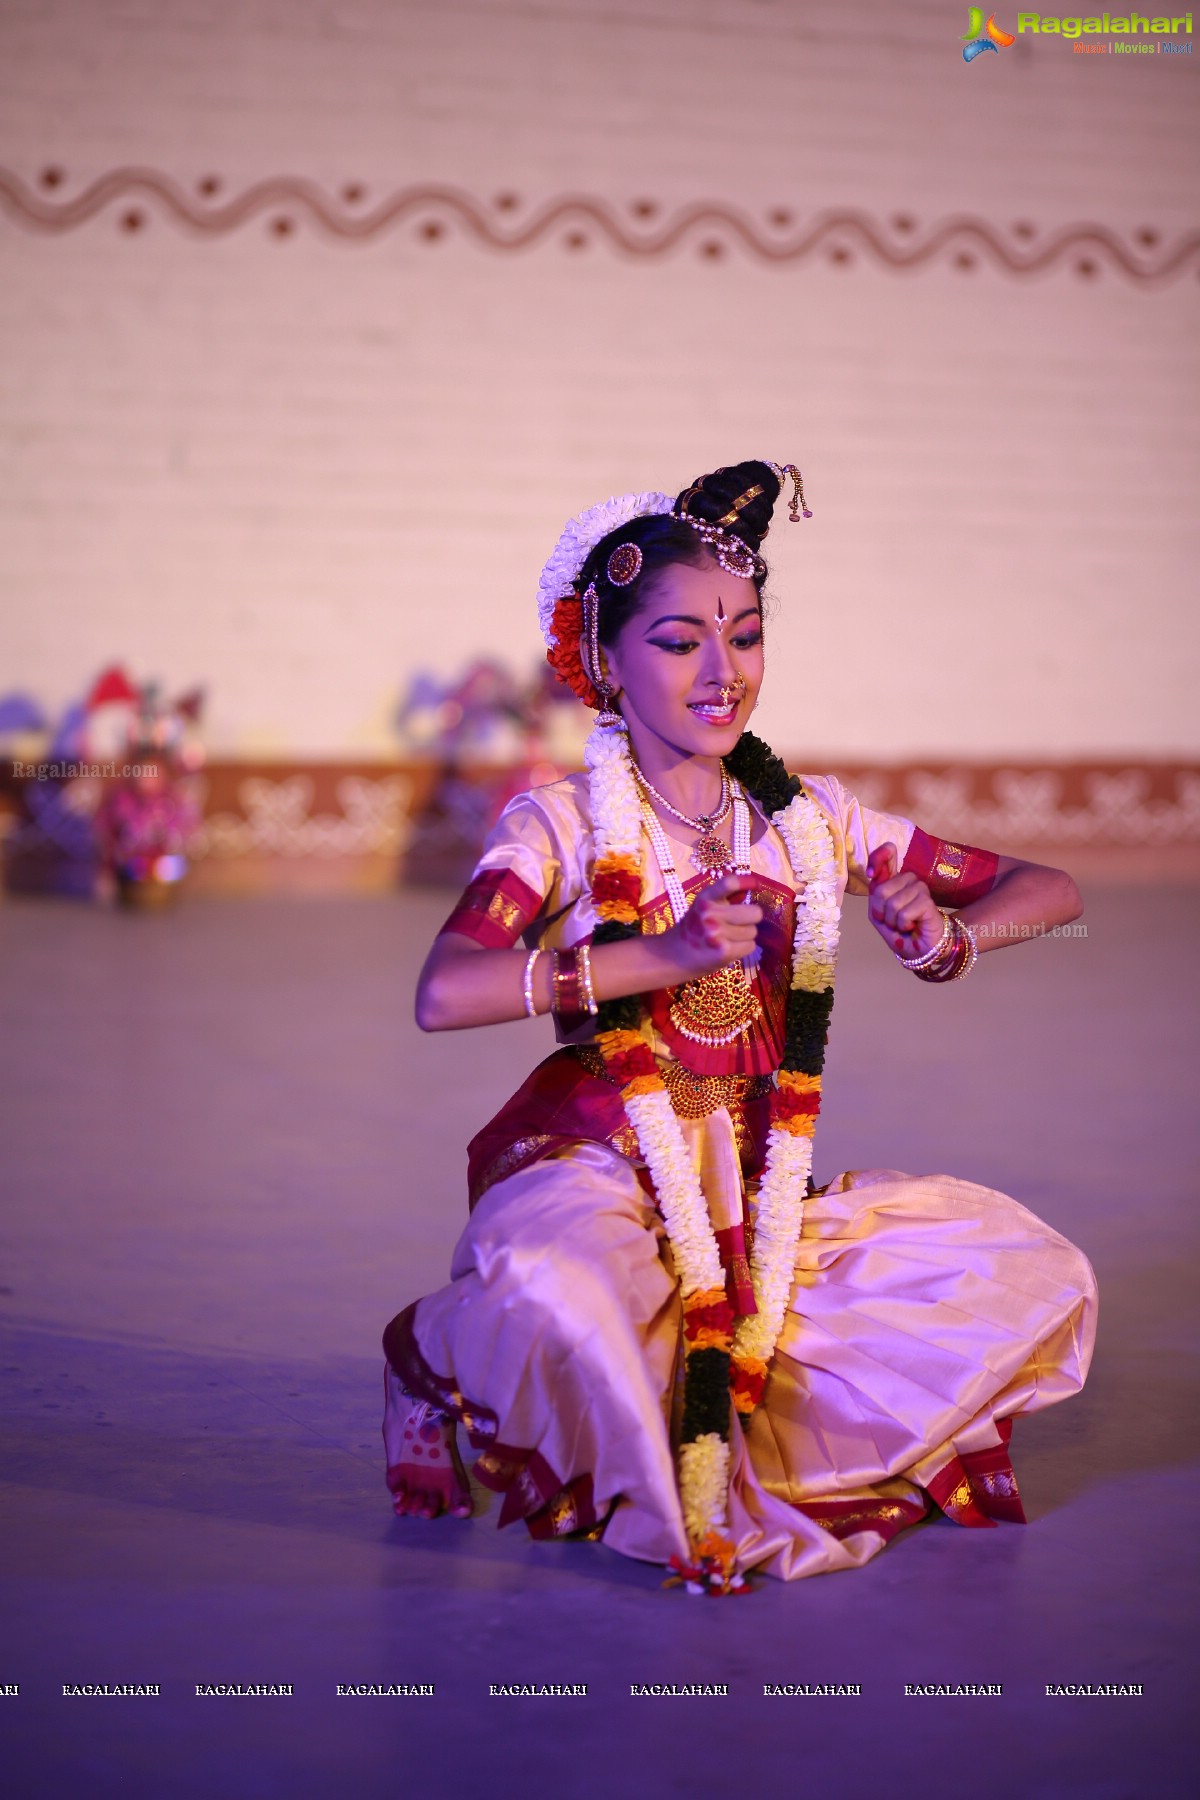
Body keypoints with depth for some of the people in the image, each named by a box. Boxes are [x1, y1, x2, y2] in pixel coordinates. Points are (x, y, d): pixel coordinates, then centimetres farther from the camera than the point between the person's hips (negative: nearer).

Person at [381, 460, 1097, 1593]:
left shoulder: (812, 820, 6)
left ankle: (707, 1428, -4)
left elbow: (1052, 891, 8)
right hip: (595, 1170, -4)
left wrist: (946, 941, -15)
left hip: (757, 1188, 4)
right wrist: (663, 953, -29)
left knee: (1034, 1275, -10)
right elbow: (443, 996, -24)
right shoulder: (562, 825, -6)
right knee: (557, 1301, -38)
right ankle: (445, 1357, 0)